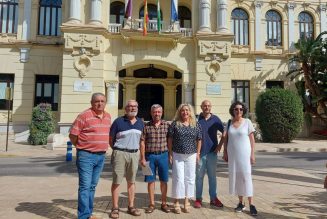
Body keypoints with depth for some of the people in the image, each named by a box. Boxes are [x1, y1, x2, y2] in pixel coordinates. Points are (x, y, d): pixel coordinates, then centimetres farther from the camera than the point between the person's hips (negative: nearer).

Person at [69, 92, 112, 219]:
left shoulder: (108, 116, 9)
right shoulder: (84, 116, -11)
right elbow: (72, 135, -9)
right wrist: (82, 147, 1)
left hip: (101, 156, 6)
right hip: (86, 156, -6)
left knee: (93, 186, 15)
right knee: (85, 186, -3)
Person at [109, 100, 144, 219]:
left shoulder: (140, 122, 7)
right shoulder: (118, 121, -7)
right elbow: (110, 138, -2)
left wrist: (136, 149, 11)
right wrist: (117, 150, 4)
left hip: (134, 154, 4)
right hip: (120, 153, -4)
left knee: (131, 181, 12)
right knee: (116, 181, 1)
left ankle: (131, 206, 23)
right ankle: (115, 208, 12)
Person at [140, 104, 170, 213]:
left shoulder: (167, 125, 1)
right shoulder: (146, 126, -1)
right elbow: (142, 143, -1)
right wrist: (143, 158, -4)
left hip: (163, 155, 1)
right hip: (150, 156, 0)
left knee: (164, 180, 9)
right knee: (150, 180, 8)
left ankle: (164, 203, 24)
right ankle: (152, 204, 22)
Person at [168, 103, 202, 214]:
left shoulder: (196, 125, 4)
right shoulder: (175, 124, -2)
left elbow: (199, 140, 8)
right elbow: (170, 139, 0)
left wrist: (198, 153, 5)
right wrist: (170, 154, -3)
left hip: (191, 155, 2)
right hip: (177, 155, -2)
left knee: (189, 178, 9)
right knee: (178, 178, 1)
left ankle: (187, 202, 23)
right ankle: (176, 202, 15)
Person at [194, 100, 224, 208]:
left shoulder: (215, 119, 3)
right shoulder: (197, 119, -2)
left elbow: (224, 132, 10)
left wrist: (220, 144, 1)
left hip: (212, 152, 2)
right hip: (200, 152, -1)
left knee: (212, 176, 11)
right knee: (199, 176, 6)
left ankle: (213, 198, 22)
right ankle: (198, 199, 17)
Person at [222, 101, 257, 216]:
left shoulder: (247, 122, -4)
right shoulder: (229, 123, 4)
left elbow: (252, 139, -3)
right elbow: (226, 139, 9)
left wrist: (252, 154, -8)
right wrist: (225, 152, 5)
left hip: (244, 153, -3)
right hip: (232, 154, 3)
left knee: (246, 176, -5)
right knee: (236, 177, 7)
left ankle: (251, 204, 5)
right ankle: (241, 203, 18)